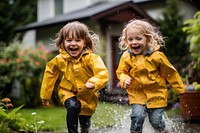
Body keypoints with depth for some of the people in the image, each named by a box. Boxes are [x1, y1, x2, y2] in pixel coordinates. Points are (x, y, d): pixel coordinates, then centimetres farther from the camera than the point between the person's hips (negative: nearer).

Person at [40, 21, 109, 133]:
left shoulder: (92, 58, -27)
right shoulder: (60, 60, -17)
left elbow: (103, 74, -37)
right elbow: (50, 73, -1)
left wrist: (94, 83, -59)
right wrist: (45, 94, 6)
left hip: (88, 94, 0)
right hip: (68, 91, 0)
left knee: (85, 122, 16)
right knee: (73, 106, -32)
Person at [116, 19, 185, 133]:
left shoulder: (157, 56, -12)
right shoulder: (126, 57, -8)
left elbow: (170, 72, -1)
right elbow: (121, 72, 8)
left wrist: (180, 89, 7)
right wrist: (124, 80, -15)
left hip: (156, 94, -1)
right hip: (137, 94, 1)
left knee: (156, 121, 2)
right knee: (137, 116, -17)